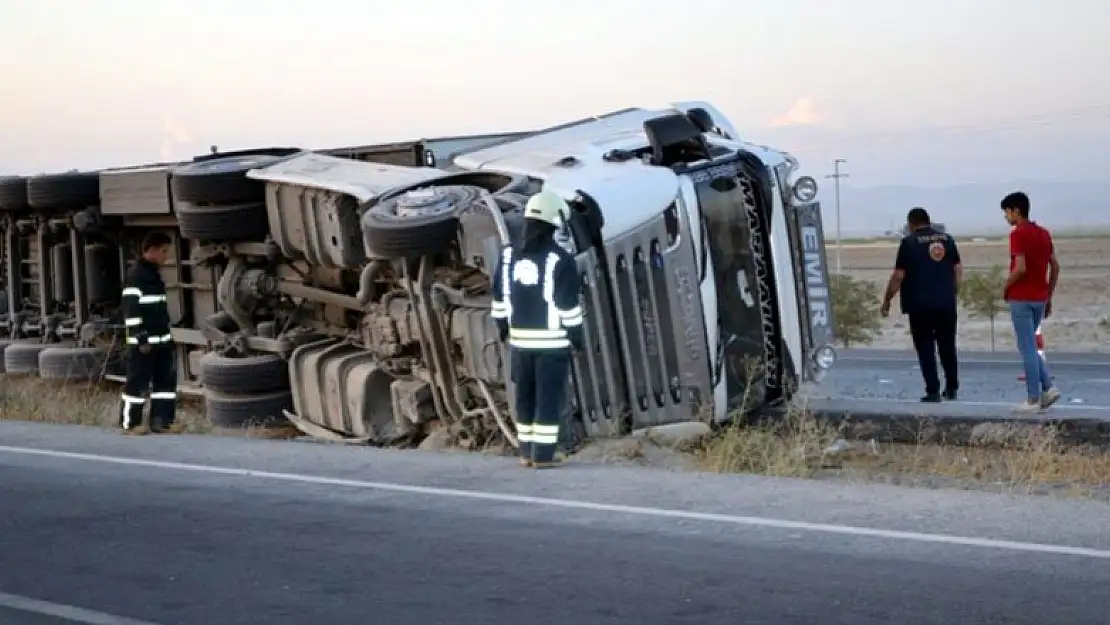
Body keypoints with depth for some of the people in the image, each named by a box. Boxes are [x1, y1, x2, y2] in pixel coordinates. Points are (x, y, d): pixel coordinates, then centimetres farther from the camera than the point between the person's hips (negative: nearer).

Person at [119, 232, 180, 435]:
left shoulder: (155, 274, 16)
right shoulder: (135, 276, -13)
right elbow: (131, 310, -18)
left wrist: (167, 333, 23)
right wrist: (141, 339, -19)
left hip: (161, 339, 9)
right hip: (144, 341, -9)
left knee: (166, 379, 8)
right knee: (137, 382, -4)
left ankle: (161, 420, 11)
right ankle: (129, 422, 3)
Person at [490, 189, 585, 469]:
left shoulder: (509, 255, 4)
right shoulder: (559, 259, -13)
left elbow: (500, 298, 10)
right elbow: (568, 304, -11)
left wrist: (502, 326, 22)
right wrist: (576, 335, -1)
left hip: (520, 340, 5)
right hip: (552, 340, -5)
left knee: (526, 396, 14)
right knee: (550, 398, 0)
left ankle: (527, 451, 19)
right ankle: (543, 454, 0)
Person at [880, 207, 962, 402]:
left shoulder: (909, 242, -6)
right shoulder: (947, 239, 8)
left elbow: (898, 276, -8)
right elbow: (958, 270, 9)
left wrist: (887, 301, 0)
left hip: (920, 305, -4)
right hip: (946, 303, 4)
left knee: (926, 349, 2)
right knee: (948, 346, 15)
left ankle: (933, 391, -2)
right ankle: (951, 388, 21)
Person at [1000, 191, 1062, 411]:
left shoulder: (1018, 234, -13)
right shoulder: (1044, 233, 11)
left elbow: (1020, 268, -23)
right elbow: (1055, 267, 12)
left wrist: (1005, 287, -6)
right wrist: (1049, 297, 17)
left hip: (1022, 299, -8)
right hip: (1040, 298, 8)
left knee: (1027, 349, -2)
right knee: (1030, 346, 18)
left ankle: (1033, 399, 0)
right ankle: (1048, 388, 6)